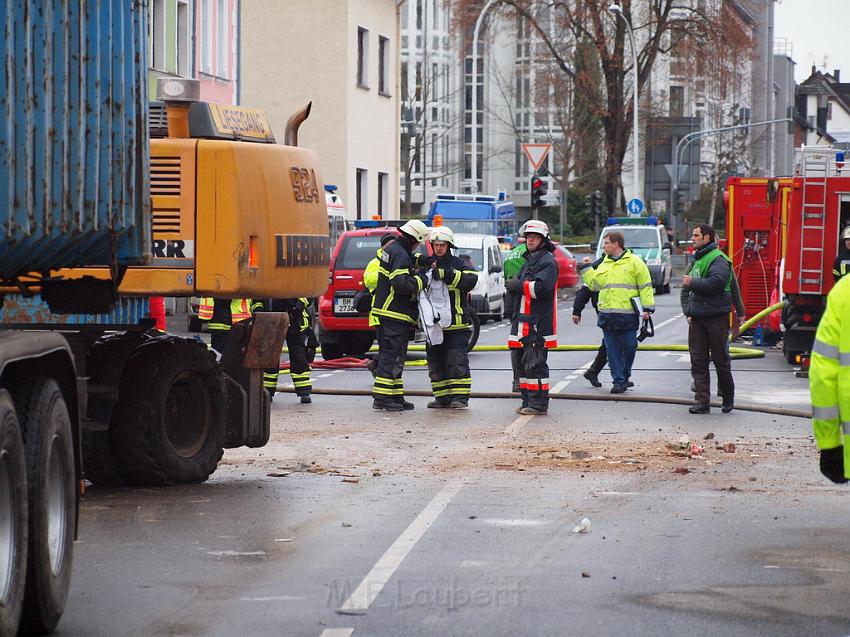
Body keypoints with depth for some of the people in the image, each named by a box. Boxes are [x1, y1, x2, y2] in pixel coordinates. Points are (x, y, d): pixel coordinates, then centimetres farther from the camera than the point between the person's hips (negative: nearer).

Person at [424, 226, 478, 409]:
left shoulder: (458, 265, 0)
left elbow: (471, 279, -19)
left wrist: (445, 274, -25)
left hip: (456, 325, -5)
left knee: (457, 361, -8)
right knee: (436, 363, 6)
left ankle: (460, 396, -5)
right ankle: (442, 397, 13)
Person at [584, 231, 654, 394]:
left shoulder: (634, 262, 1)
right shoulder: (604, 264, 17)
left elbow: (645, 287, 0)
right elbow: (594, 284, 14)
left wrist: (647, 308, -6)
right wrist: (587, 270, 6)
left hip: (627, 314, -4)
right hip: (607, 315, 4)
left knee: (629, 346, -1)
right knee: (612, 349, 2)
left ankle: (624, 377, 17)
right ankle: (618, 381, 5)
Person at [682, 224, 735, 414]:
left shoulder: (718, 259, -10)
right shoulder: (697, 259, 20)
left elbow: (716, 282, -26)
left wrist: (693, 282, -15)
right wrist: (690, 312, 22)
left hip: (716, 318, -8)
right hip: (698, 319, 8)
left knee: (720, 359, 1)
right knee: (698, 361, 2)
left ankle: (728, 398, 17)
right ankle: (702, 400, 2)